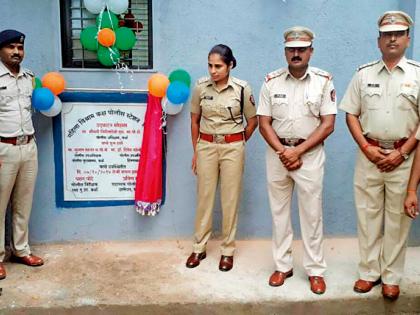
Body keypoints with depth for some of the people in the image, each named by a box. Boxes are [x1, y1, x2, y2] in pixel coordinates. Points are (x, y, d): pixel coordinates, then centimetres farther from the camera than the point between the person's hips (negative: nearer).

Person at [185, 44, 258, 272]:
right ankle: (199, 248, 21)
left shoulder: (242, 89, -8)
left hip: (232, 148, -2)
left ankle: (228, 250, 18)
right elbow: (194, 120, 8)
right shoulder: (201, 87, -2)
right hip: (206, 146, 2)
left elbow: (252, 121, 4)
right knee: (204, 197, 8)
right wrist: (196, 150, 9)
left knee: (230, 199, 5)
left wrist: (238, 144, 8)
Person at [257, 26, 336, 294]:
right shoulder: (272, 81, 1)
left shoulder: (324, 81, -4)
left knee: (312, 213, 4)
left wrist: (297, 151, -13)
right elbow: (264, 123, 1)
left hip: (310, 154, -2)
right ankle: (283, 265, 22)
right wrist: (282, 152, -11)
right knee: (279, 211, 9)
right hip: (277, 153, 2)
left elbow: (328, 124, -7)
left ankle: (316, 270, 16)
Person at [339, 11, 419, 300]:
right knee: (368, 215, 8)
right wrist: (367, 148, -5)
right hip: (369, 155, 2)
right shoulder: (364, 74, 6)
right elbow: (351, 114, 6)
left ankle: (391, 277, 19)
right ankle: (369, 271, 22)